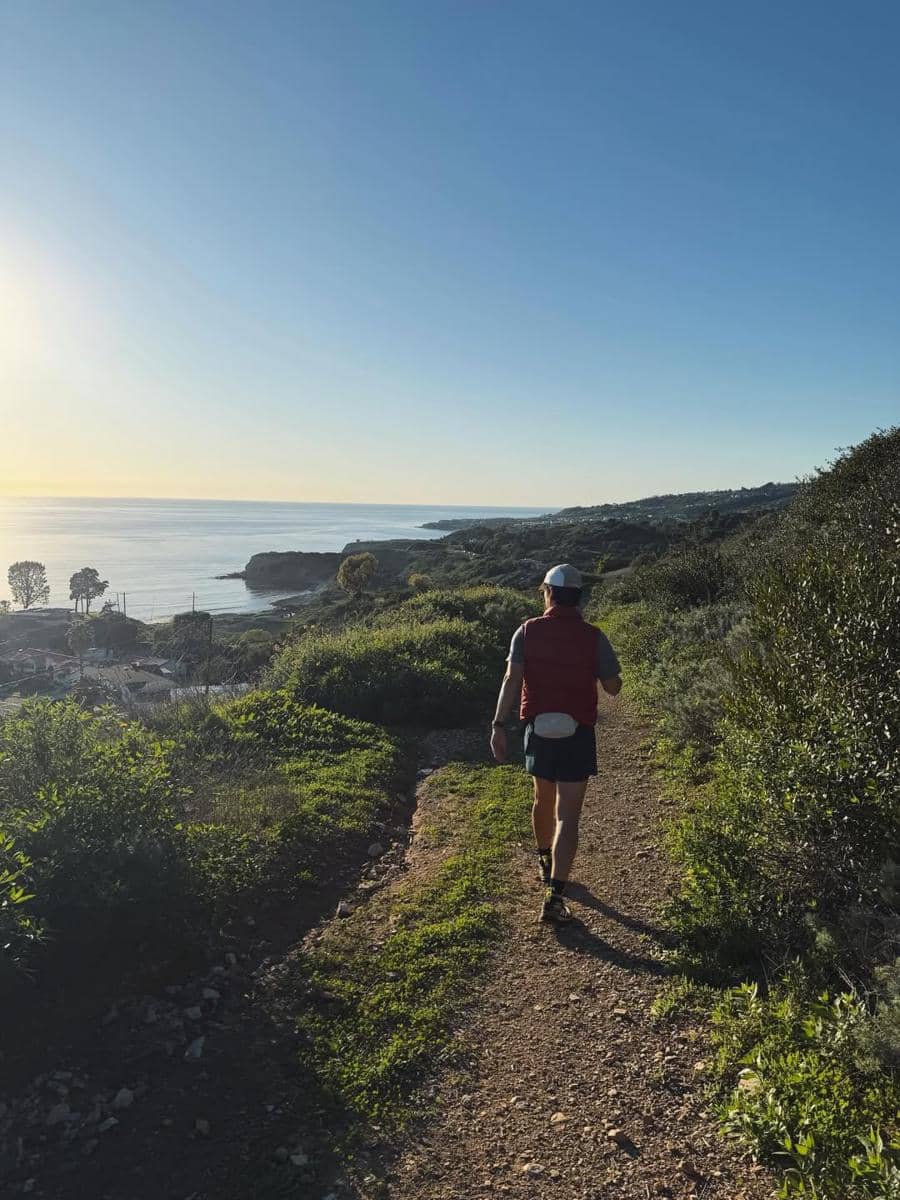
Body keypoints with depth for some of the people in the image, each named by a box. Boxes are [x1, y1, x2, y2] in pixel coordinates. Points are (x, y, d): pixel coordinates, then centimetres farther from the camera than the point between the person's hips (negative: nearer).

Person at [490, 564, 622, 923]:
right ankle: (554, 896, -6)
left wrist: (499, 725, -13)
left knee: (543, 799, 25)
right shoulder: (593, 637, -6)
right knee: (567, 817, 1)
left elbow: (512, 680, -13)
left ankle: (545, 862, 46)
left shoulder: (527, 631, -3)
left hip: (538, 731, 3)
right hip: (577, 735, -2)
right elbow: (613, 687, 0)